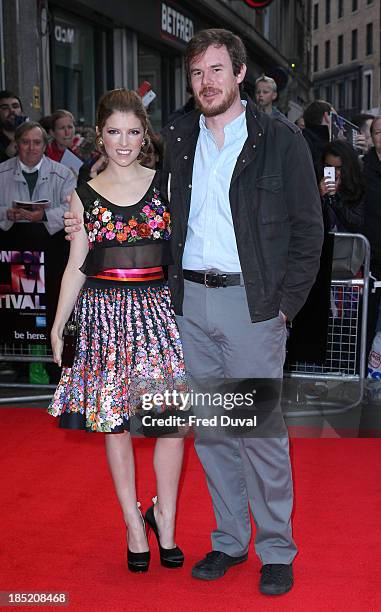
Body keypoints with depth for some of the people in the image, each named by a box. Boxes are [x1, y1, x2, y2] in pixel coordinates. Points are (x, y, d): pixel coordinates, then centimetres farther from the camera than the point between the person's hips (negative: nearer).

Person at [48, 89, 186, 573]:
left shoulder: (165, 184, 5)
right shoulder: (84, 196, 6)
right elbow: (77, 266, 9)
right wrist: (57, 325, 7)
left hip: (158, 309, 0)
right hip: (105, 312, 1)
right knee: (114, 423, 6)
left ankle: (164, 516, 19)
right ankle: (133, 524, 21)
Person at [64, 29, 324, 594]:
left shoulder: (280, 139, -3)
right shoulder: (176, 140, 9)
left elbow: (307, 228, -1)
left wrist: (286, 304, -6)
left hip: (250, 302, -4)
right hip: (190, 301, 4)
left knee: (261, 430, 1)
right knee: (209, 429, 12)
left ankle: (277, 549, 19)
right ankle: (230, 540, 28)